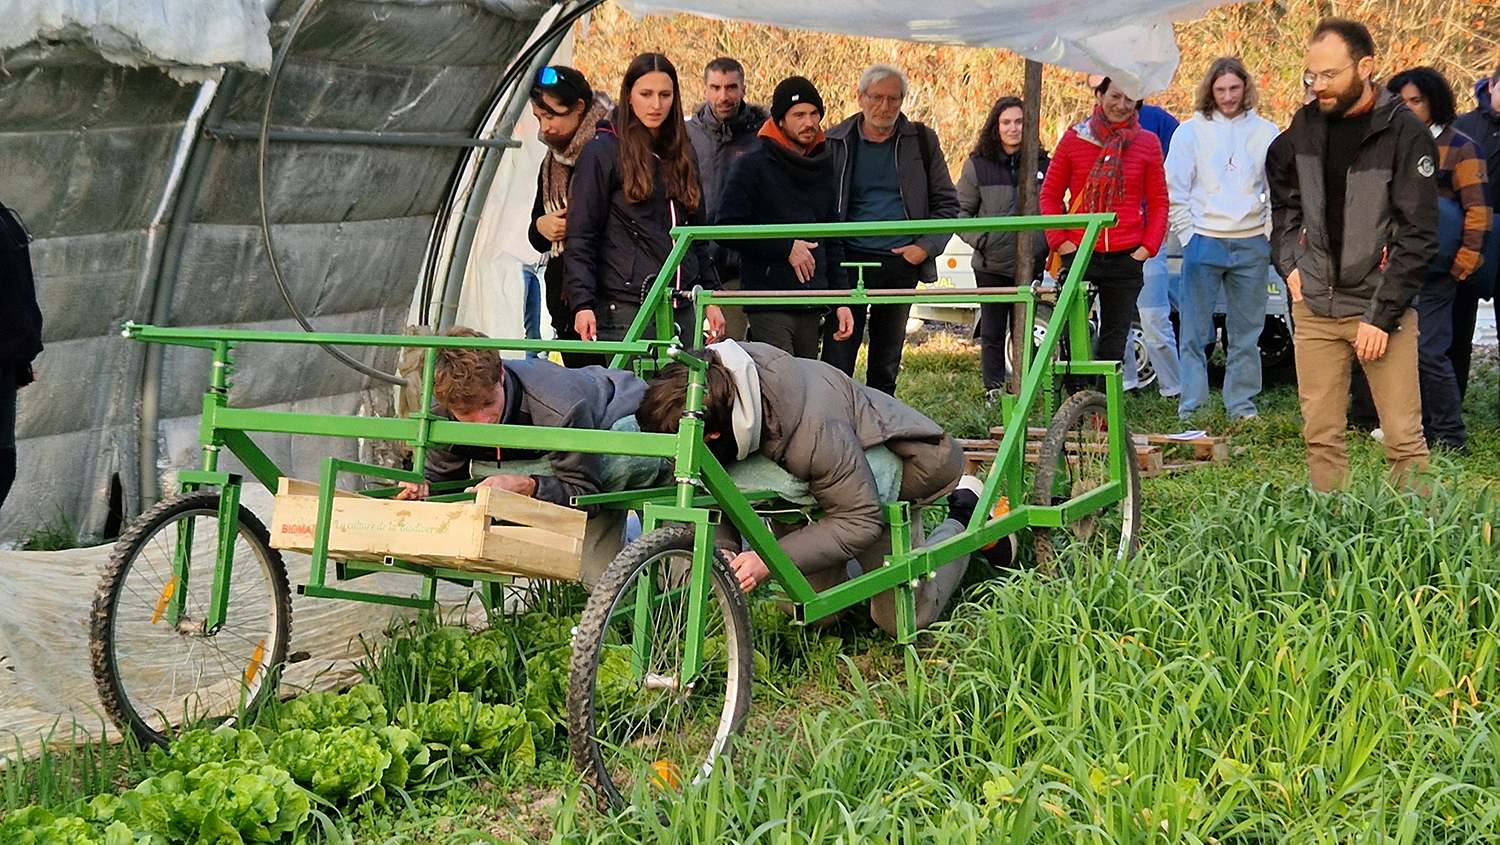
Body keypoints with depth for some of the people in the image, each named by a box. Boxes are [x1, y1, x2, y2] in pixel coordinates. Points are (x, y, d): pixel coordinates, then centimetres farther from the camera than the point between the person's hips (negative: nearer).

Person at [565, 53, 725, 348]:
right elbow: (580, 238, -5)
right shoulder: (602, 152, -1)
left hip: (682, 310, 6)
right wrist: (583, 304, -15)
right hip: (626, 311, -6)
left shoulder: (681, 153, 18)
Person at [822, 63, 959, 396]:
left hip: (902, 265, 1)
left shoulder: (921, 141, 6)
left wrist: (926, 246, -4)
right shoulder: (836, 142, 4)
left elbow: (947, 203, 10)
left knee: (886, 367, 9)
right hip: (848, 262, -1)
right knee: (837, 361, -6)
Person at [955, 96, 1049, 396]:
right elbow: (960, 212, 4)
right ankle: (993, 393, 13)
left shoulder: (1042, 165, 5)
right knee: (992, 334, 5)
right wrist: (981, 240, -10)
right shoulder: (978, 166, 1)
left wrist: (1047, 246, -1)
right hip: (991, 267, -1)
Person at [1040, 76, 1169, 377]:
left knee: (1114, 341, 7)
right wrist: (1060, 240, -4)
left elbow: (1159, 202, 9)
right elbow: (1050, 195, 6)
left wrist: (1148, 246, -1)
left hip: (1126, 259, 1)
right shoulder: (1073, 139, 1)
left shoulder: (1148, 143, 4)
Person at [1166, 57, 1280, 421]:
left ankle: (1242, 405, 15)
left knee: (1247, 333, 7)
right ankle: (1191, 406, 4)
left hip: (1252, 245, 2)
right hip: (1204, 243, -2)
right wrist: (1188, 235, -4)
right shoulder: (1191, 131, 3)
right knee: (1194, 332, -2)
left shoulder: (1266, 132, 7)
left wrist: (1270, 234, 2)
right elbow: (1175, 191, 3)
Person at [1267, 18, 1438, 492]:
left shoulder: (1404, 134, -10)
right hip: (1314, 307, 4)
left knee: (1404, 438, -3)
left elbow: (1418, 236, -11)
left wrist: (1382, 316, -15)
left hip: (1382, 308, -4)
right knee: (1320, 435, 6)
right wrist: (1288, 261, 12)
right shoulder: (1307, 125, 5)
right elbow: (1282, 191, 25)